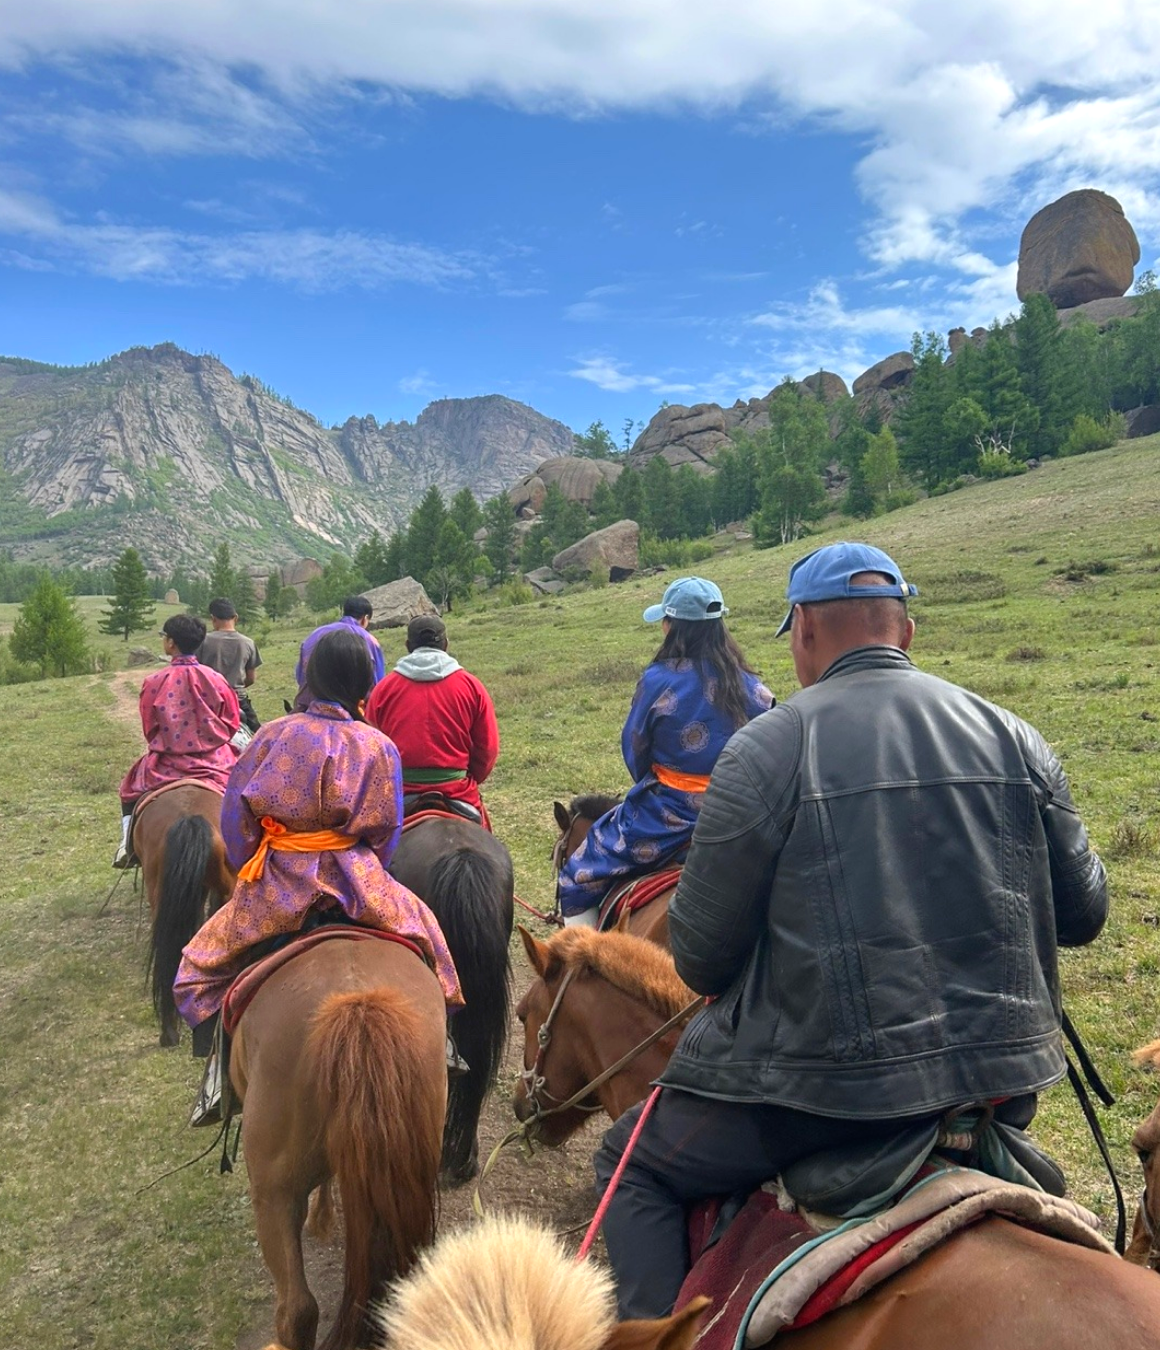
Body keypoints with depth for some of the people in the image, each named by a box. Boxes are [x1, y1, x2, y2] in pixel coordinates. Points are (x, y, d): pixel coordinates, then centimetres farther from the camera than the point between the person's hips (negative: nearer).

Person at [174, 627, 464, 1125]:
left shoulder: (272, 735, -3)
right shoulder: (378, 747, -5)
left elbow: (235, 815, 1)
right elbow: (385, 833, -1)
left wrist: (251, 869, 13)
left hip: (273, 884, 1)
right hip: (354, 882, 0)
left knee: (201, 963, 22)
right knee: (423, 930, 25)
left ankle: (220, 1056, 7)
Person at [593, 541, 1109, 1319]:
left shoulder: (768, 747, -13)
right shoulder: (1013, 737, 0)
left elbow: (700, 957, -8)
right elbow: (1084, 913, 7)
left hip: (834, 1079, -5)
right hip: (1007, 1079, 6)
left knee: (637, 1167, 16)